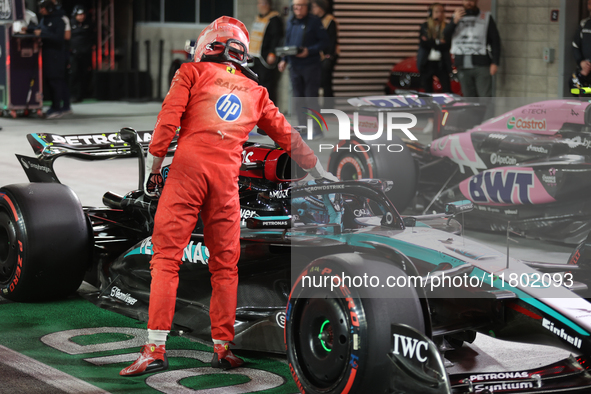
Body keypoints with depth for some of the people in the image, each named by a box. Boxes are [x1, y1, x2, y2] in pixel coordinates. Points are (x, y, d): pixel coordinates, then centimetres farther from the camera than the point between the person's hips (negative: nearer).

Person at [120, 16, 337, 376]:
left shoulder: (192, 72, 12)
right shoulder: (256, 93, 22)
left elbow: (168, 120, 0)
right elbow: (288, 136, 27)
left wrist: (153, 166, 5)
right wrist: (320, 172, 37)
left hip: (189, 167, -3)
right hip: (227, 175, 3)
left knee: (167, 257, -3)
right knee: (224, 264, 11)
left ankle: (156, 348, -8)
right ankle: (223, 347, 12)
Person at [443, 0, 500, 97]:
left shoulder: (486, 18, 9)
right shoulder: (457, 18, 16)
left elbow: (495, 41, 5)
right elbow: (446, 37, 4)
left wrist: (495, 63, -5)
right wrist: (455, 21, -11)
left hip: (481, 65, -3)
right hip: (463, 67, 3)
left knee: (485, 97, -11)